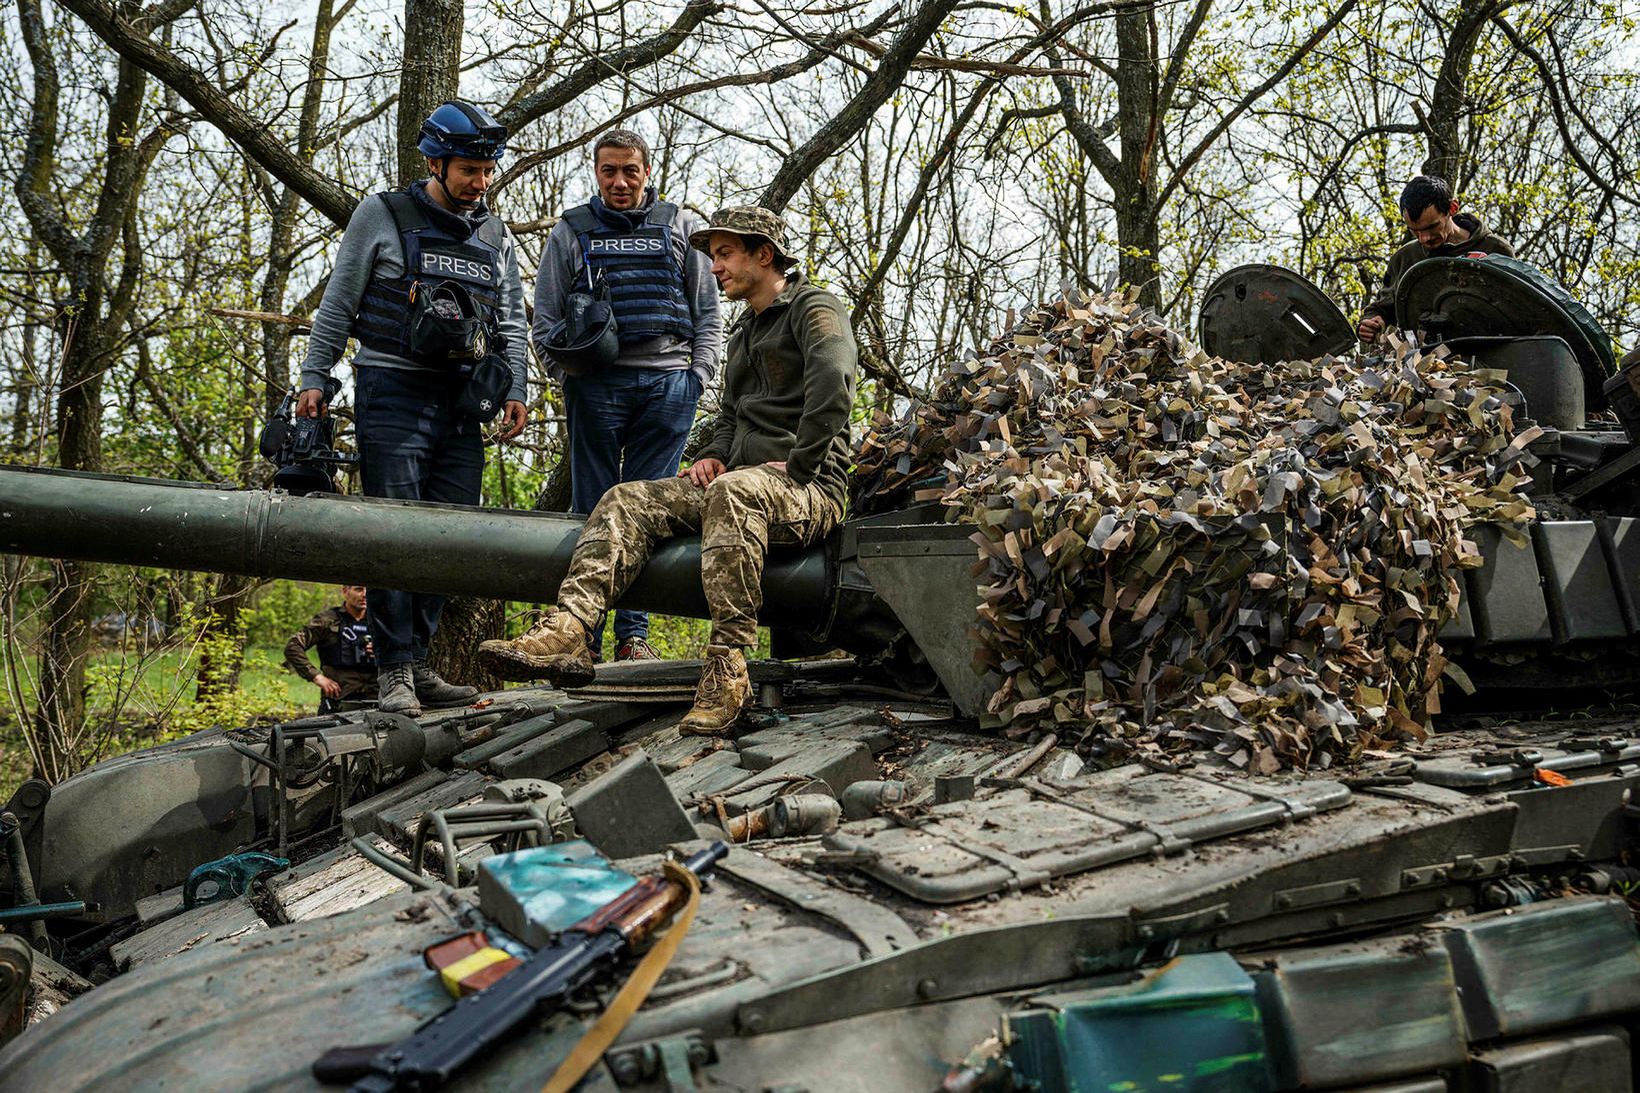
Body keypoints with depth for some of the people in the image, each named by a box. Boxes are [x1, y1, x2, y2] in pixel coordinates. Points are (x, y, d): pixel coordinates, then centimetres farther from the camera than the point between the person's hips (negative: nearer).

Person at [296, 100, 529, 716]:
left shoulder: (496, 237, 15)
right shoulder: (381, 216, 3)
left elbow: (510, 320, 18)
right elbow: (338, 303, 5)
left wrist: (515, 389, 6)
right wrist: (315, 378, 1)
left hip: (460, 401, 5)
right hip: (392, 392, -4)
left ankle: (417, 662, 9)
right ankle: (395, 671, -6)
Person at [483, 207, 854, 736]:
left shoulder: (813, 306, -1)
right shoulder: (743, 333, 27)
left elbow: (833, 385, -20)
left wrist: (797, 464, -19)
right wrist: (713, 454, 12)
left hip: (809, 489, -8)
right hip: (740, 481, 8)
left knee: (733, 492, -40)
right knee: (626, 500, -9)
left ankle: (727, 667, -42)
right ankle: (566, 633, -28)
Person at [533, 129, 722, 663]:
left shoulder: (681, 227, 15)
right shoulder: (571, 231, 13)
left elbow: (708, 312, 15)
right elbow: (544, 318, 12)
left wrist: (697, 377, 3)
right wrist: (567, 371, -4)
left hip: (668, 383, 1)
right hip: (596, 383, 0)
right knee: (592, 508, 0)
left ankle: (634, 634, 5)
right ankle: (583, 630, 4)